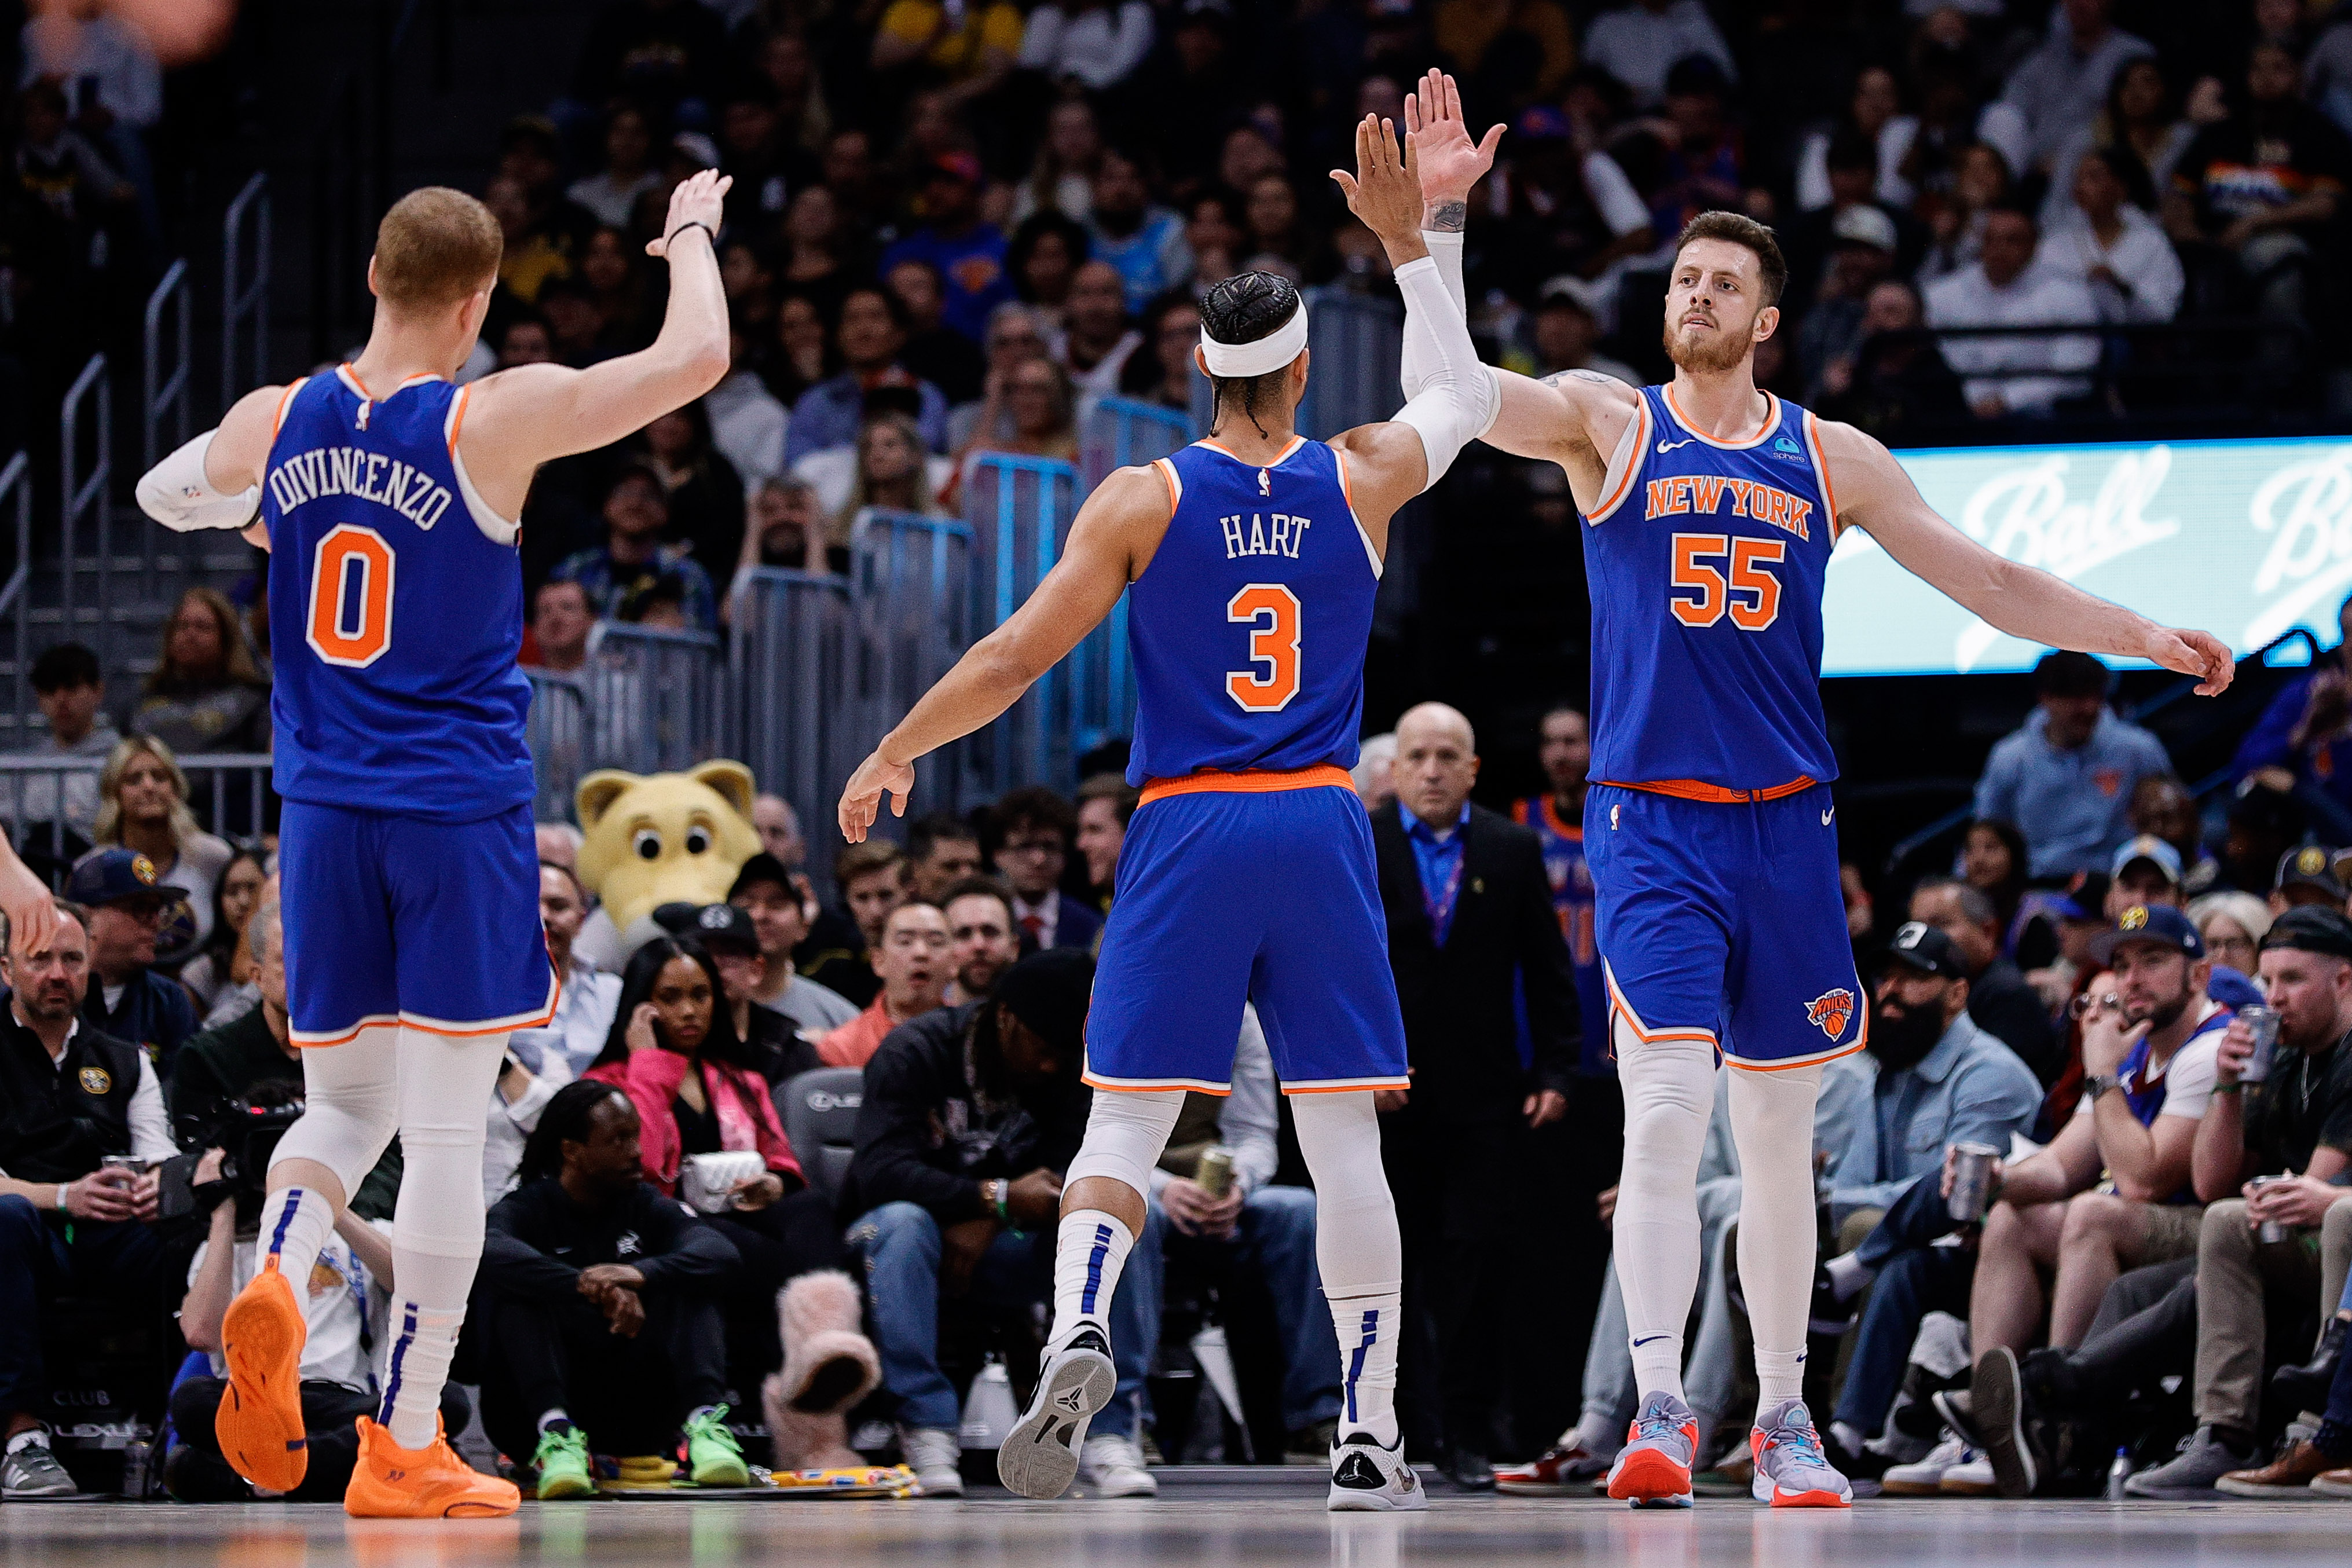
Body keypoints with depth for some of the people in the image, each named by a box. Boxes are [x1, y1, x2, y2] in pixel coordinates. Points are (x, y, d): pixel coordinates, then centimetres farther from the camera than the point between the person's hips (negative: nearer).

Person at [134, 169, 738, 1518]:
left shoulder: (277, 424, 2)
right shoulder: (497, 421, -13)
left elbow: (163, 493, 23)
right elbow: (699, 357, -11)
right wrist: (693, 233, 7)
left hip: (325, 810, 4)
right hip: (462, 811, -4)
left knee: (345, 1102, 18)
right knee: (448, 1126, 1)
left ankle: (275, 1282, -14)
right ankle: (407, 1453, 2)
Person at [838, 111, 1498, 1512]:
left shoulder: (1144, 501, -2)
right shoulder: (1361, 482, 4)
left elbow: (1016, 659, -2)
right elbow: (1469, 398, 26)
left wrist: (895, 754, 11)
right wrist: (1410, 247, 29)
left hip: (1189, 826, -1)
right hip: (1322, 828, 1)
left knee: (1125, 1123, 0)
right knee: (1345, 1137, 5)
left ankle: (1078, 1337, -28)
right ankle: (1371, 1441, 5)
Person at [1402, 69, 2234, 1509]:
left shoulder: (1831, 459, 10)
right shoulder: (1607, 422, 3)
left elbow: (1991, 583, 14)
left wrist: (2148, 638, 8)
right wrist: (1445, 216, -20)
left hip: (1786, 825, 3)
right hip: (1652, 822, -3)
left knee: (1779, 1132, 7)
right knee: (1667, 1104, -18)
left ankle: (1785, 1417, 17)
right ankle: (1661, 1407, -19)